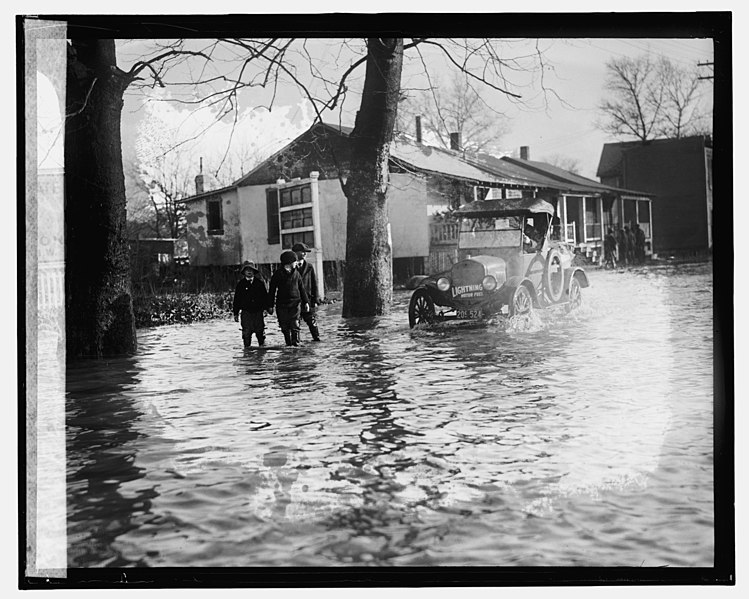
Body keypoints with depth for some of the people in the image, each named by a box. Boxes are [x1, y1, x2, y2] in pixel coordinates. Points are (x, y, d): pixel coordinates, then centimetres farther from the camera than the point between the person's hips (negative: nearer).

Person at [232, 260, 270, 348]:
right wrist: (236, 313, 3)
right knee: (246, 332, -2)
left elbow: (265, 296, 8)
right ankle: (247, 347, 6)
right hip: (246, 312, -1)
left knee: (260, 331, 4)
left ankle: (262, 346, 17)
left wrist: (266, 308, 1)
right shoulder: (241, 284, 5)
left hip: (258, 311, 1)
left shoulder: (260, 283, 6)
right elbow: (236, 299, 6)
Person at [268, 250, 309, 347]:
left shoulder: (296, 273, 9)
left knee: (295, 324, -11)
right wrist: (270, 305, 0)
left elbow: (301, 288, 16)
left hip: (295, 303, 1)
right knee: (285, 327, 3)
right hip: (282, 304, -1)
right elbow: (272, 291, 2)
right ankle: (288, 343, 14)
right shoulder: (278, 274, -1)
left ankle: (296, 342, -7)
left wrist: (306, 302, 10)